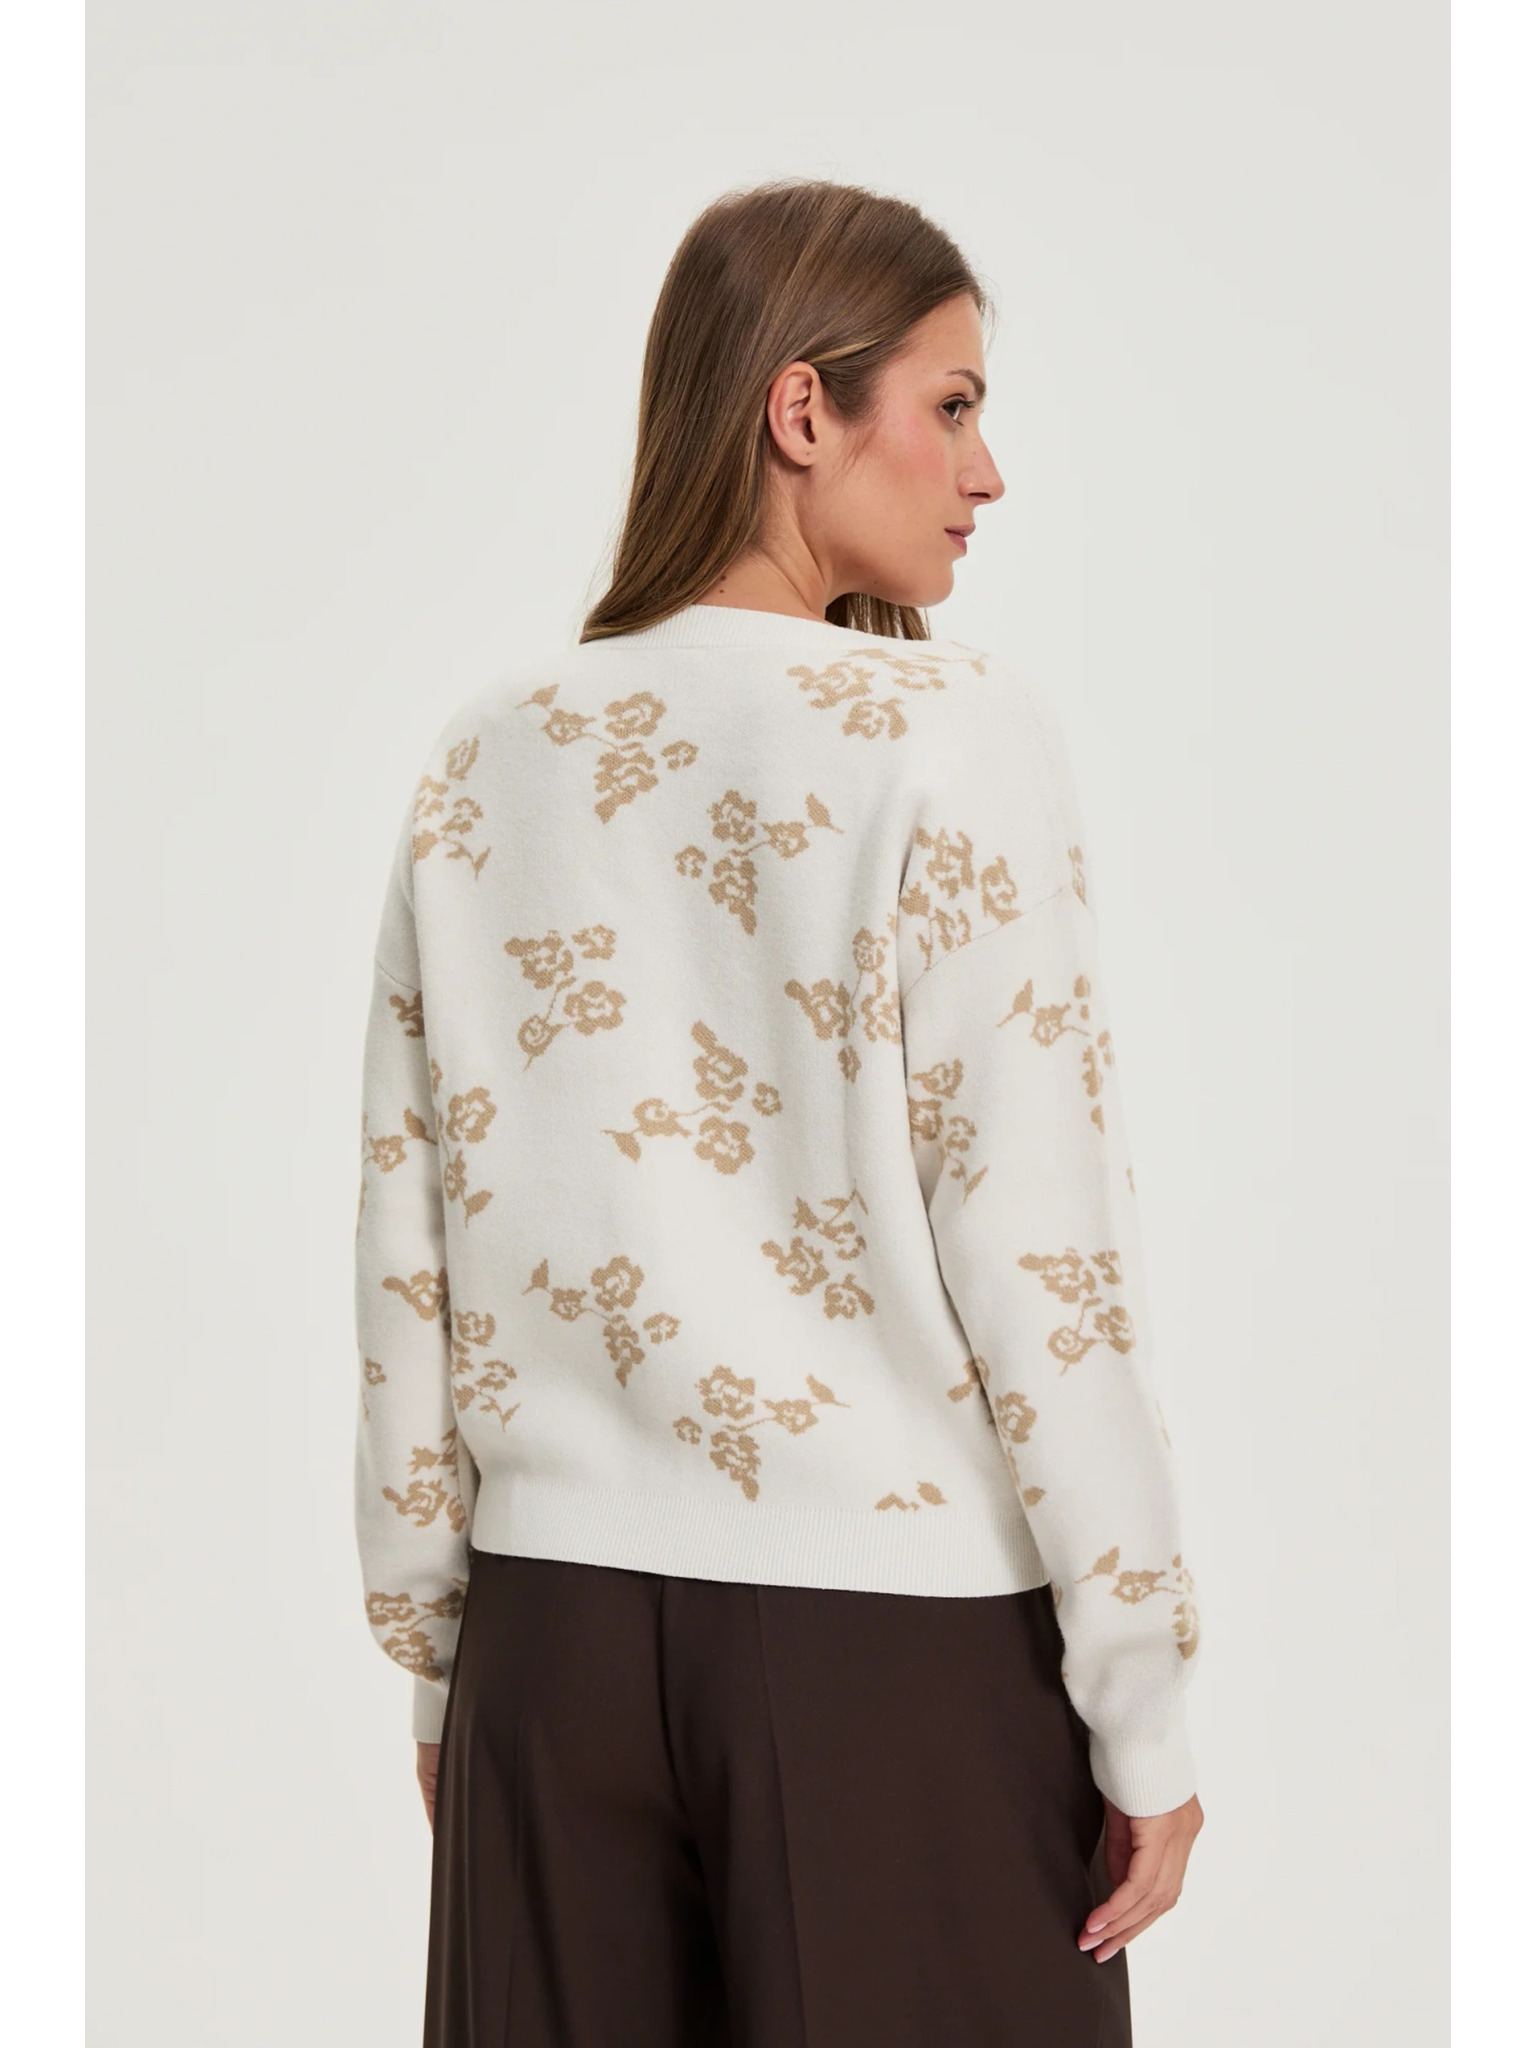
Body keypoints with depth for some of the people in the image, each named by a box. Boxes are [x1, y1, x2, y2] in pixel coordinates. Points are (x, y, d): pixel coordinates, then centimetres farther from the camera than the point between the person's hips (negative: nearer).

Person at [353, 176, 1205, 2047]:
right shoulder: (948, 731, -8)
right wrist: (1142, 1706, -5)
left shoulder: (491, 761, 6)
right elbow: (1032, 1245, -12)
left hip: (558, 1616, 5)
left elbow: (408, 1252, 8)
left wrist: (435, 1652, 17)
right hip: (895, 1617, -5)